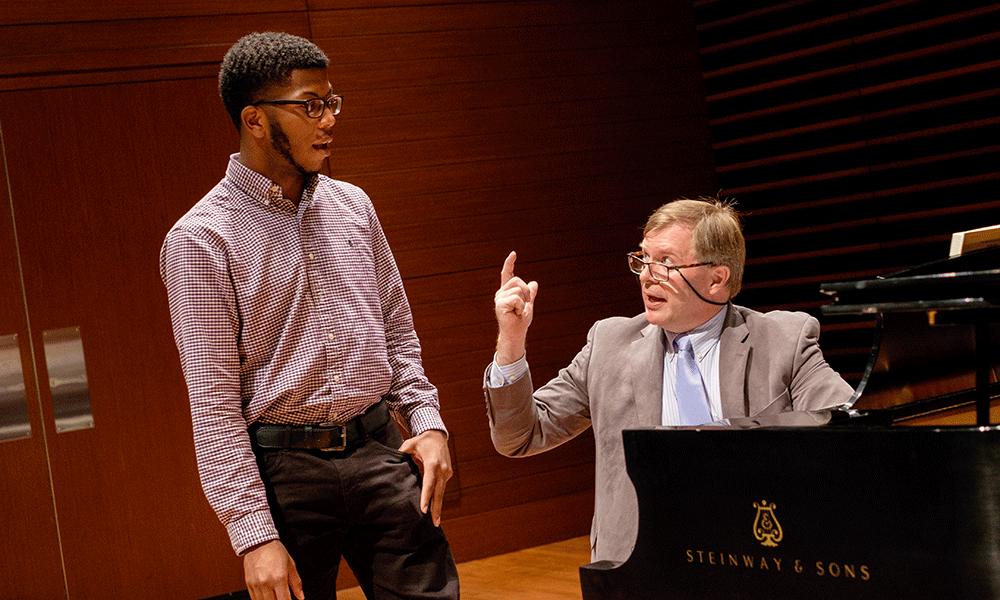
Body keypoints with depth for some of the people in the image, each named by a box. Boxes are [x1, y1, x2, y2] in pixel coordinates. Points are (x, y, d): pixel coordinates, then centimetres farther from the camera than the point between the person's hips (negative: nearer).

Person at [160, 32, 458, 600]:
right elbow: (213, 402, -11)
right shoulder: (201, 239, -8)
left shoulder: (352, 205, 9)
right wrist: (255, 534, -16)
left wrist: (427, 422, 2)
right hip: (285, 469, -4)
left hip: (381, 451, 4)